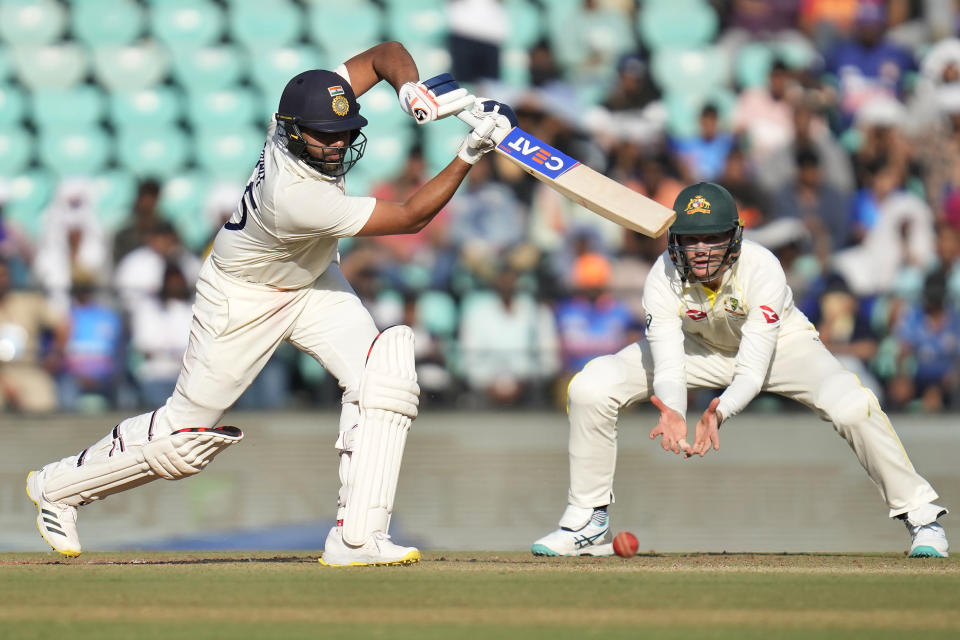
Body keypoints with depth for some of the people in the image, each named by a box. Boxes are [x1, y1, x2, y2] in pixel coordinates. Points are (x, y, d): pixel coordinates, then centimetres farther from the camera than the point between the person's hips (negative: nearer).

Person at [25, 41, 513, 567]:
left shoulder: (307, 111, -22)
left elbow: (385, 54, -9)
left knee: (383, 375, -15)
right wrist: (469, 154, -39)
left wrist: (410, 89, -31)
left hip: (311, 283, 7)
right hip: (244, 296, -7)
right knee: (186, 432, 4)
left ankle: (357, 537, -13)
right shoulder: (295, 197, -41)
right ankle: (59, 485, 28)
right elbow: (410, 218, -35)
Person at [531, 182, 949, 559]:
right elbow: (668, 366, -34)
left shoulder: (762, 269, -36)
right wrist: (672, 413, -58)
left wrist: (718, 413, -59)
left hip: (780, 344, -2)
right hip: (699, 348, 3)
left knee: (852, 406, -31)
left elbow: (752, 371, -39)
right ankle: (586, 522, 0)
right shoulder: (665, 277, -29)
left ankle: (921, 515, -9)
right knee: (590, 389, -17)